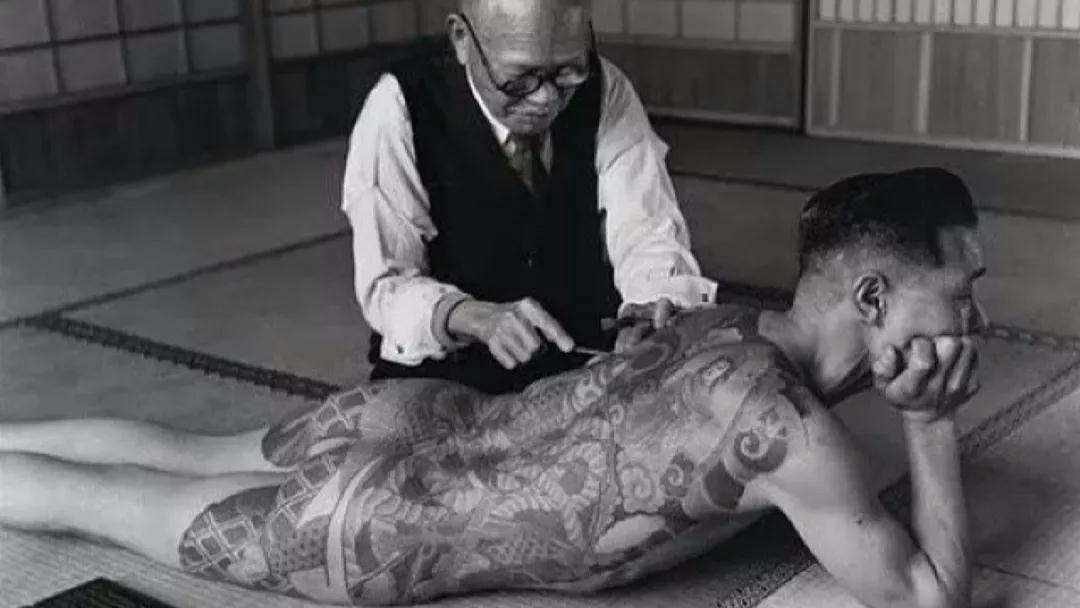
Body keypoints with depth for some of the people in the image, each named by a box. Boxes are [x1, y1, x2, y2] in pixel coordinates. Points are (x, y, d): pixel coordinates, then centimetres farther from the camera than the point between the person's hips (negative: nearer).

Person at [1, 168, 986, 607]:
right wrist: (933, 423, -13)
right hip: (369, 528, -7)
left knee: (184, 457, 28)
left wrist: (883, 385, 3)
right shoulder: (786, 424, -28)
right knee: (103, 502, 13)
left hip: (413, 420, 7)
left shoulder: (732, 324, -3)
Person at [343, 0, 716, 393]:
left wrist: (657, 305, -33)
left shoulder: (603, 90, -6)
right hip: (450, 377, -2)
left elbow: (645, 229, -11)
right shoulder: (399, 107, -14)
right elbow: (385, 285, -16)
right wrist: (476, 317, -36)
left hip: (590, 364, 3)